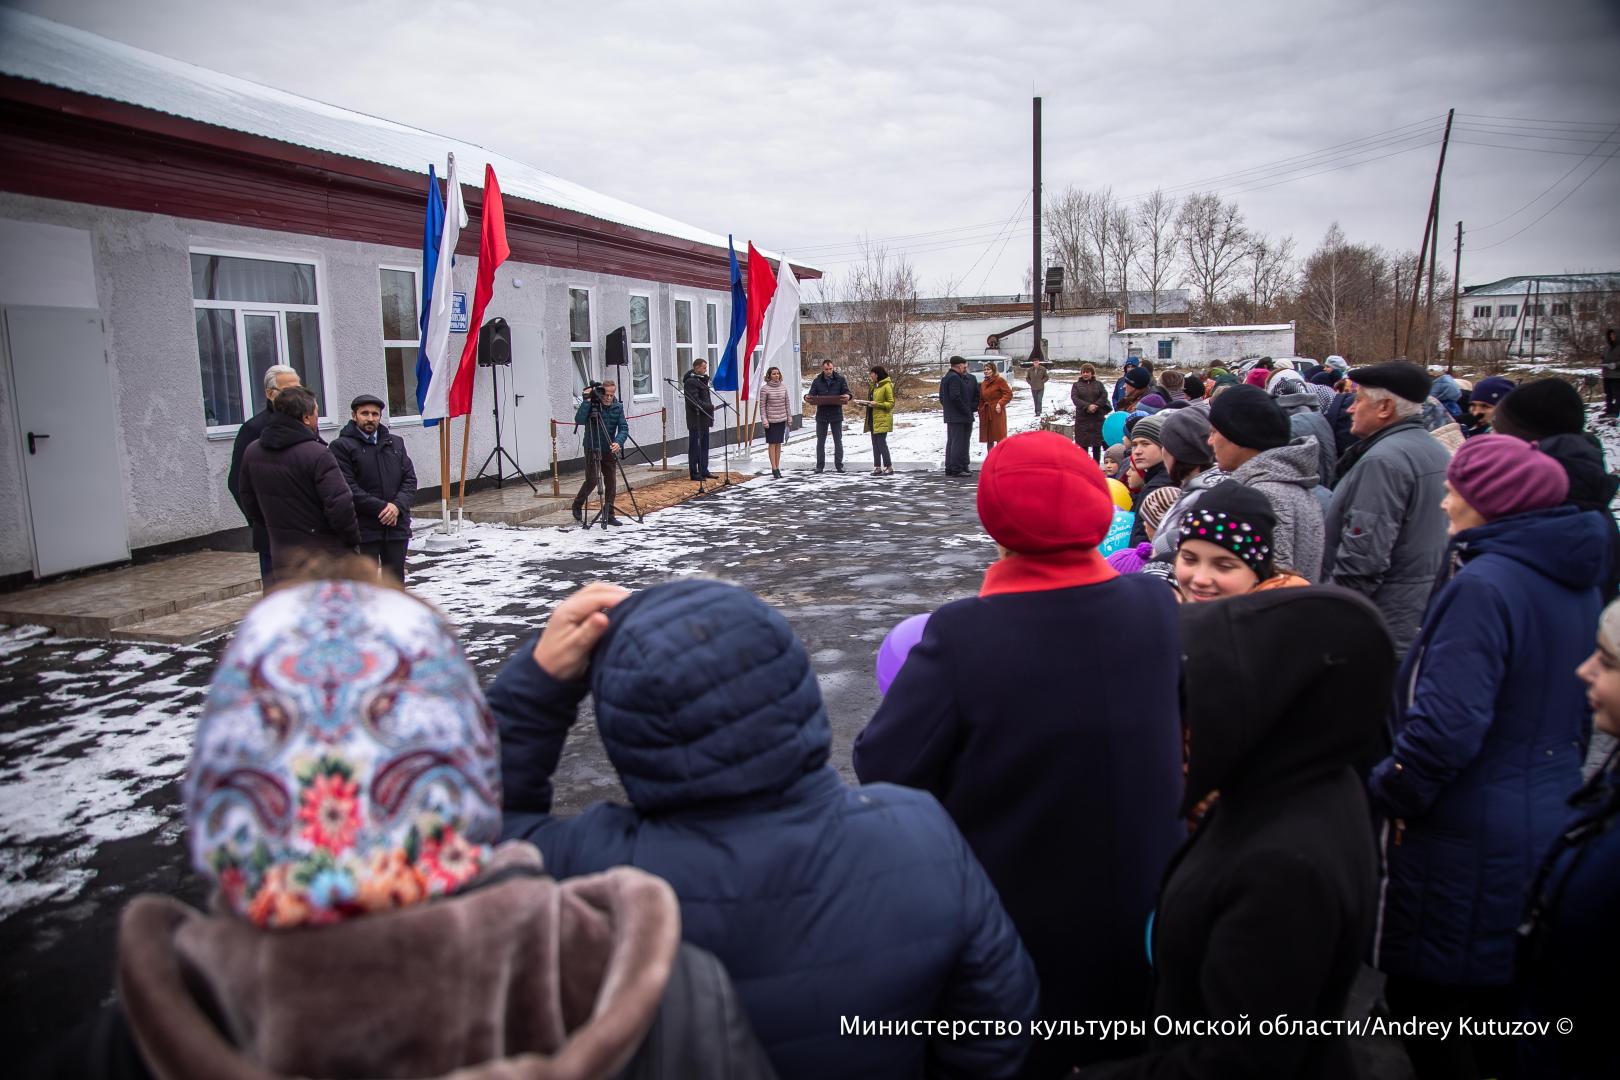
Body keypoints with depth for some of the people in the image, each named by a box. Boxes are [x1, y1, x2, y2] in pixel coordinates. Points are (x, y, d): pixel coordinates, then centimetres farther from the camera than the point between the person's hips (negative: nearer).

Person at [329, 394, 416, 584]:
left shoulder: (395, 443, 13)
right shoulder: (342, 446, -4)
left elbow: (410, 479, 7)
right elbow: (348, 488, -12)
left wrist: (398, 506, -10)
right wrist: (381, 508, -17)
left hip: (397, 525, 5)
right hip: (363, 529, -4)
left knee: (395, 582, 13)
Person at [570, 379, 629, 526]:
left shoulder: (617, 407, 1)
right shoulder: (591, 404, -9)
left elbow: (624, 427, -6)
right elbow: (579, 420, -23)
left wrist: (618, 442, -24)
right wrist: (587, 400, -27)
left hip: (610, 450, 4)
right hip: (592, 449, -4)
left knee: (611, 482, 2)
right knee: (592, 480, -9)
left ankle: (609, 515, 10)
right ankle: (577, 505, 15)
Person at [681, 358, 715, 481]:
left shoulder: (700, 380, 18)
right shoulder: (690, 381, -14)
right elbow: (695, 402, -20)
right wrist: (710, 406, -13)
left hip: (704, 420, 10)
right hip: (696, 421, -10)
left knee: (704, 446, 14)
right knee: (695, 447, -4)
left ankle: (704, 471, 21)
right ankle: (694, 473, 0)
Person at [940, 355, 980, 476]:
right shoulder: (955, 378, -15)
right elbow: (955, 397, -23)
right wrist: (966, 410, -13)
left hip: (950, 416, 11)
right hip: (958, 417, -11)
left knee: (951, 442, 13)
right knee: (958, 442, -9)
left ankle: (949, 468, 18)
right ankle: (956, 468, -10)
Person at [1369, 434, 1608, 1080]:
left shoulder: (1484, 585, -22)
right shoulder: (1575, 583, 6)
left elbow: (1447, 725, -27)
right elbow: (1577, 707, 18)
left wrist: (1389, 793, -13)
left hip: (1470, 844, -9)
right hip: (1551, 819, 9)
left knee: (1427, 1005, 7)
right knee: (1501, 1013, 23)